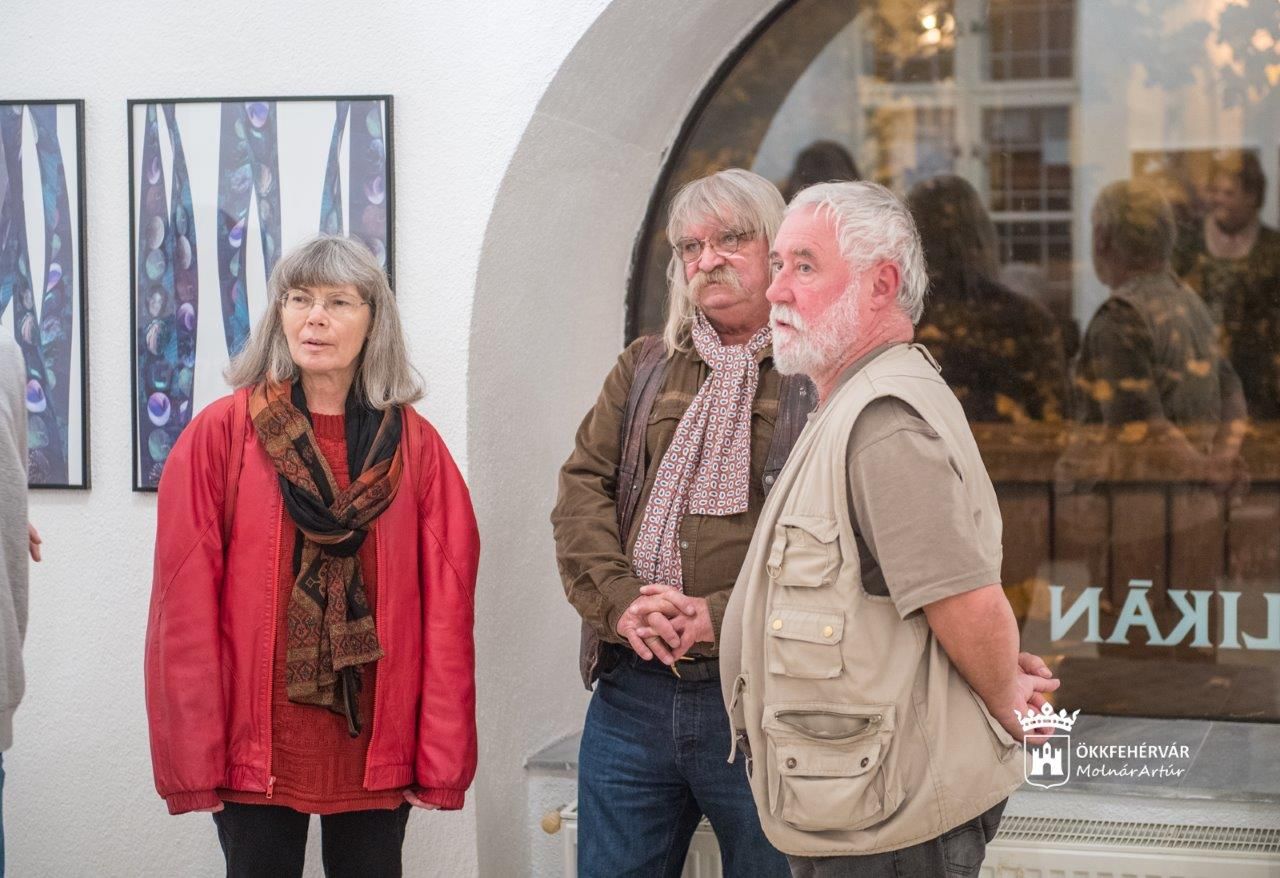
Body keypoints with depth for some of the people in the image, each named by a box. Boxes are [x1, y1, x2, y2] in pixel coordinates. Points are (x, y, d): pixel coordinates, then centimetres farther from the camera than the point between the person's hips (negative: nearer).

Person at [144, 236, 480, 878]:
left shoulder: (415, 446, 3)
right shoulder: (220, 434, -2)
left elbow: (447, 607, 0)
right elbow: (185, 604, -5)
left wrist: (442, 756, -5)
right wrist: (191, 756, -9)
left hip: (376, 747, 2)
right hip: (258, 746, -1)